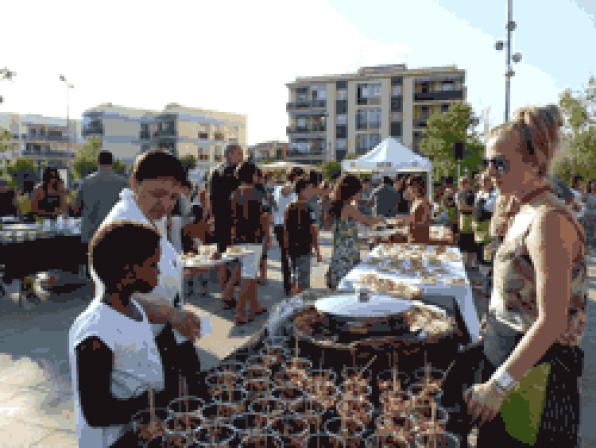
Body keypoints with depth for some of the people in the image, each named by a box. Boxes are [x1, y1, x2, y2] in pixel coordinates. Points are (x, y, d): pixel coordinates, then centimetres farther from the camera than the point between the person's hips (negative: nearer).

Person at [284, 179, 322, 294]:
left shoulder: (289, 208, 6)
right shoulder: (308, 210, -14)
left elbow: (285, 231, 10)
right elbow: (313, 233, -16)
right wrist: (318, 252, -10)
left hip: (292, 249, 7)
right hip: (304, 250, -7)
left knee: (295, 280, 19)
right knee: (303, 283, 1)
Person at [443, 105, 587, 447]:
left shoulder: (548, 220, -22)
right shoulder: (527, 214, 6)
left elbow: (552, 321, -25)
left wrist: (498, 384, -22)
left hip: (534, 374, -8)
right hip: (508, 361, 8)